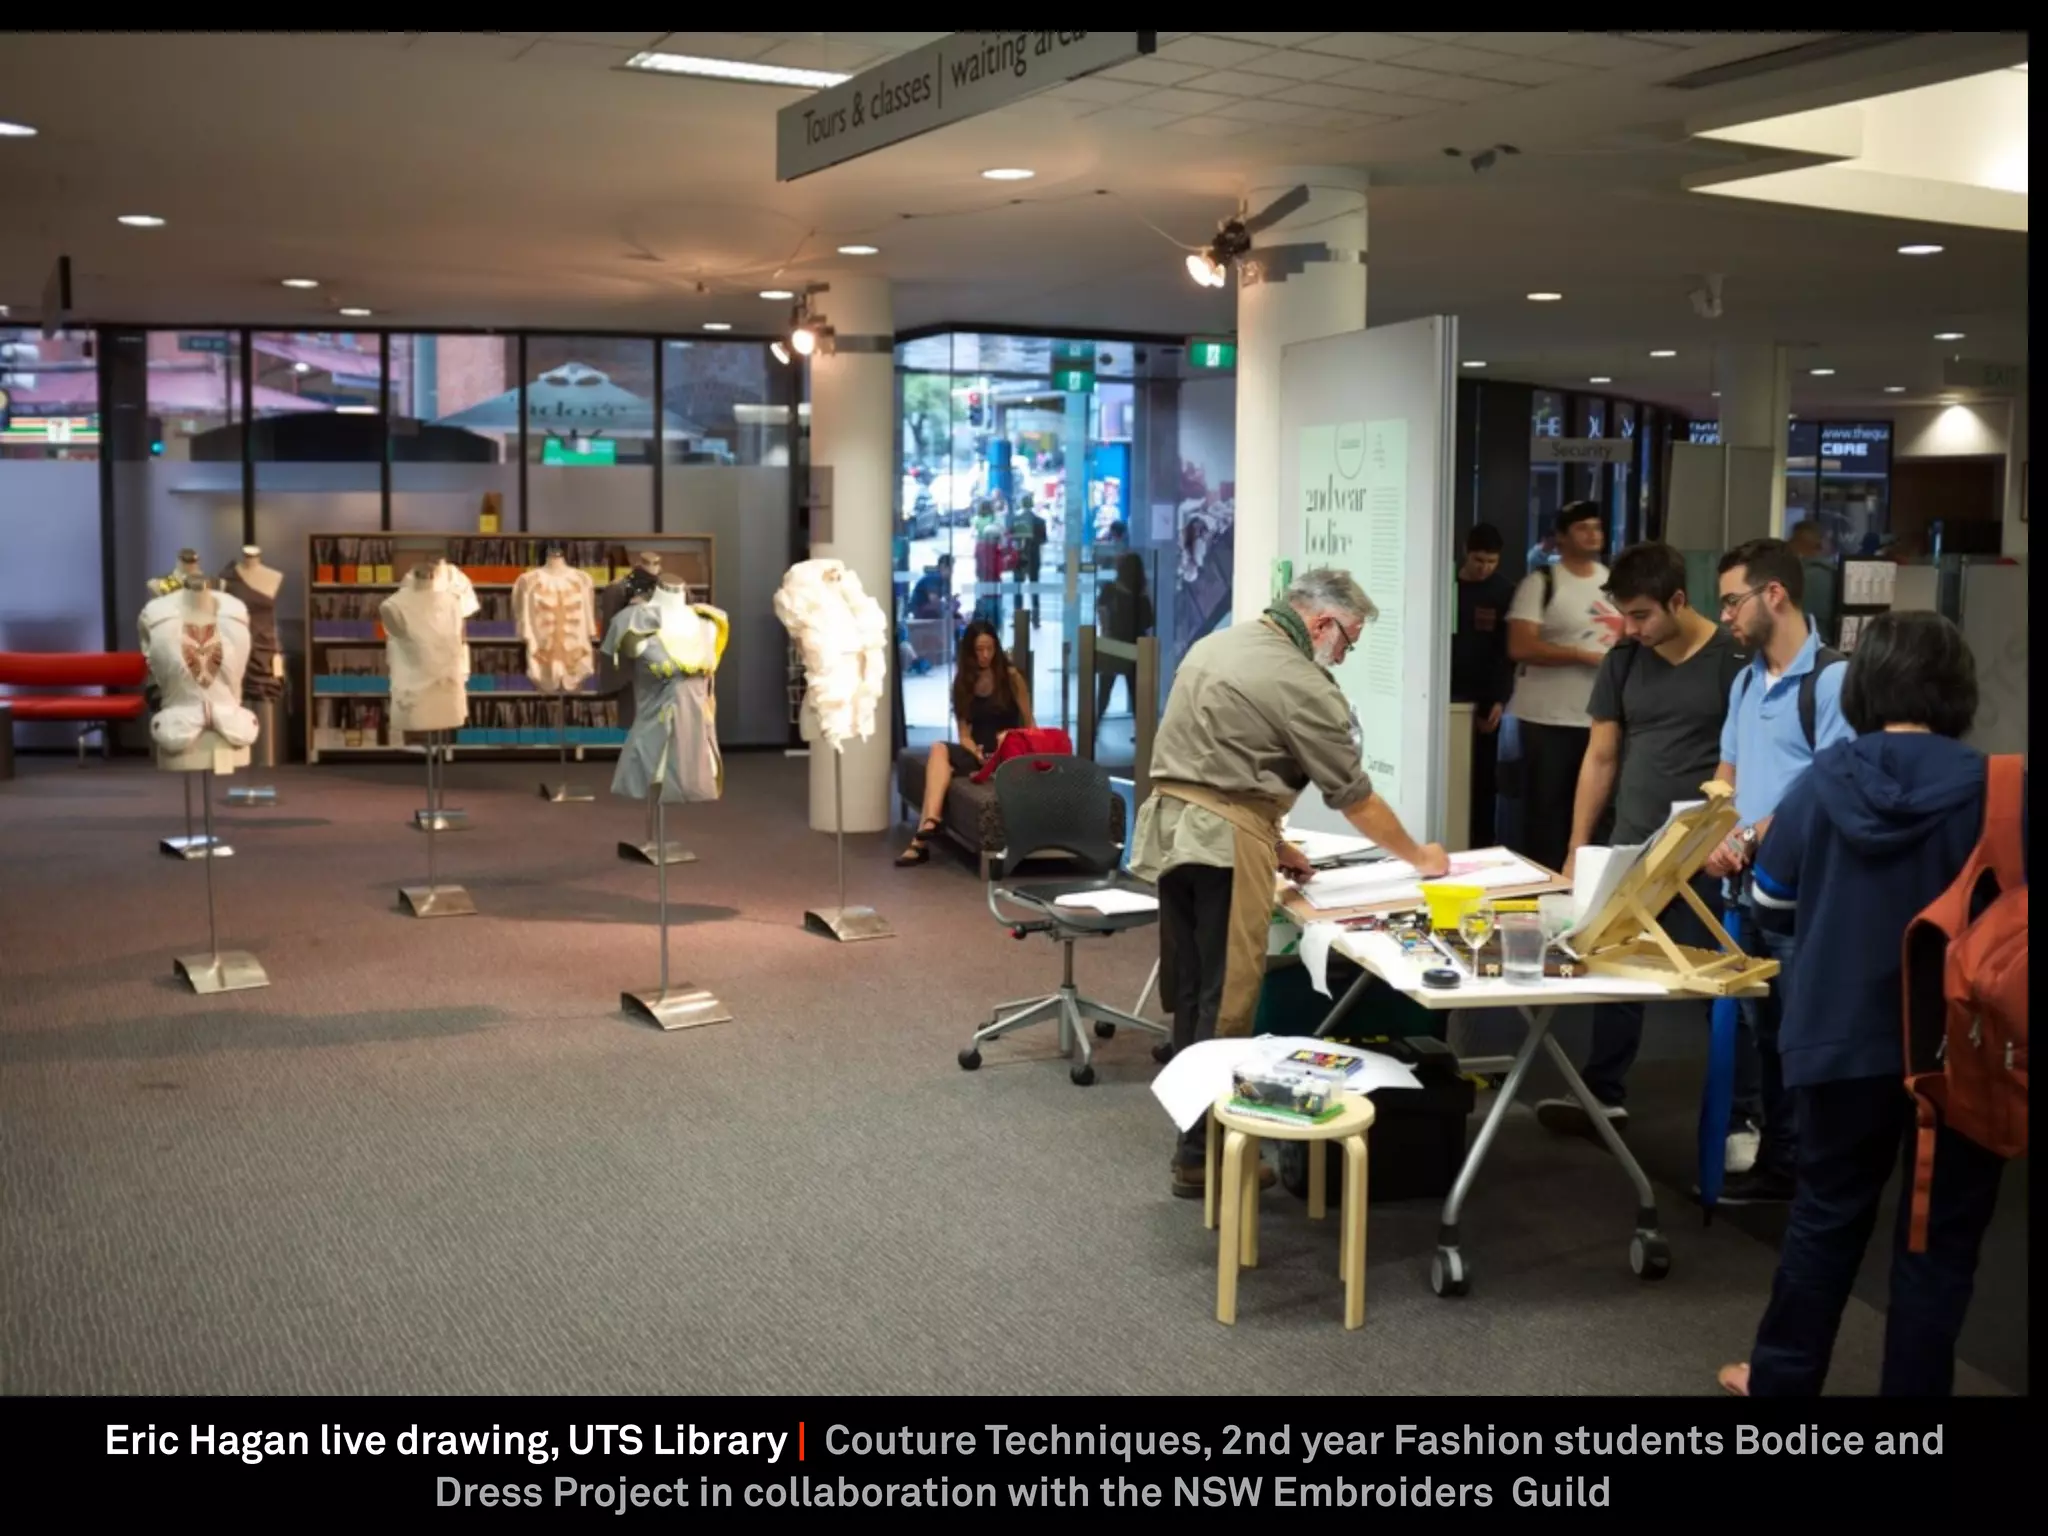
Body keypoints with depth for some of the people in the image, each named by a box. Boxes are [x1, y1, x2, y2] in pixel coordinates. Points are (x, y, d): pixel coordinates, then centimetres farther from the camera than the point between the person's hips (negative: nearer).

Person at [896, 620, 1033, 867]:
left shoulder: (1011, 677, 2)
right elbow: (964, 734, 5)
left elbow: (1029, 725, 3)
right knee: (939, 749, -28)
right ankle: (931, 819, -46)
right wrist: (977, 753, -15)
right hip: (976, 753, 3)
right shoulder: (963, 682, 12)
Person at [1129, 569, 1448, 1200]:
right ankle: (1204, 1154, 3)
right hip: (1223, 839, -9)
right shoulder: (1301, 683, -9)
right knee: (1226, 999, -2)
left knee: (1192, 990, 15)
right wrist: (1419, 857, 11)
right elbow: (1353, 795, -3)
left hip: (1171, 824, 9)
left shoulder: (1216, 645, 16)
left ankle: (1194, 1131, 25)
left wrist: (1273, 842, 20)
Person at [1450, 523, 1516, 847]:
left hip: (1484, 698, 0)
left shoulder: (1505, 593, 2)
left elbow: (1509, 650, 0)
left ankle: (1481, 845, 7)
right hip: (1446, 694, 0)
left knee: (1482, 776, 1)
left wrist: (1500, 699, -9)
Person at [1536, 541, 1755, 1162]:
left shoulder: (1733, 661, -7)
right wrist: (1577, 850, 10)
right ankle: (1604, 1095, 25)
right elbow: (1600, 759, 11)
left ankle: (1743, 1117, 13)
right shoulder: (1623, 662, 8)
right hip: (1628, 850, 5)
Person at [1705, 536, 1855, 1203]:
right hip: (1748, 889, 8)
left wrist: (1749, 838, -16)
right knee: (1765, 1037, 16)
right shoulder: (1747, 680, 12)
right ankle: (1777, 1164, 28)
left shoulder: (1832, 679, -15)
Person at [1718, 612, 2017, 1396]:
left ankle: (1780, 1379, 31)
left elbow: (1771, 904, 4)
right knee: (1939, 1236, 13)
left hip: (1843, 1036, 2)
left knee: (1827, 1215, 19)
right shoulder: (1994, 788, -14)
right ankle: (1913, 1389, 22)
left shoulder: (1820, 782, -7)